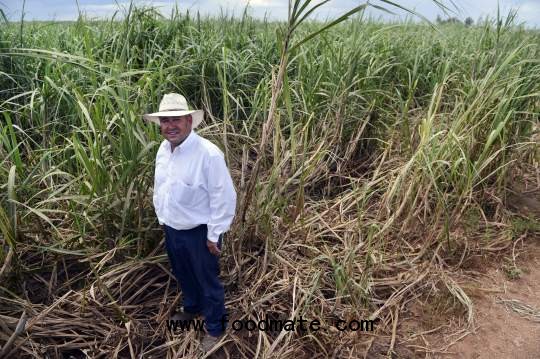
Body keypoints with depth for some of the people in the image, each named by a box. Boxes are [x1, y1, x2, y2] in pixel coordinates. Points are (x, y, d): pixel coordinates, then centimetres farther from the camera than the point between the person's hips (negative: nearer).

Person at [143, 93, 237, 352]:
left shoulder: (208, 153, -25)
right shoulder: (163, 149, -1)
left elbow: (224, 197, -22)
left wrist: (214, 235, -18)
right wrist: (161, 218, 16)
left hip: (199, 231, -7)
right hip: (172, 229, 7)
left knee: (207, 281, 12)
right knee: (183, 275, 27)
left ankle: (214, 328, 34)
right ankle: (191, 308, 54)